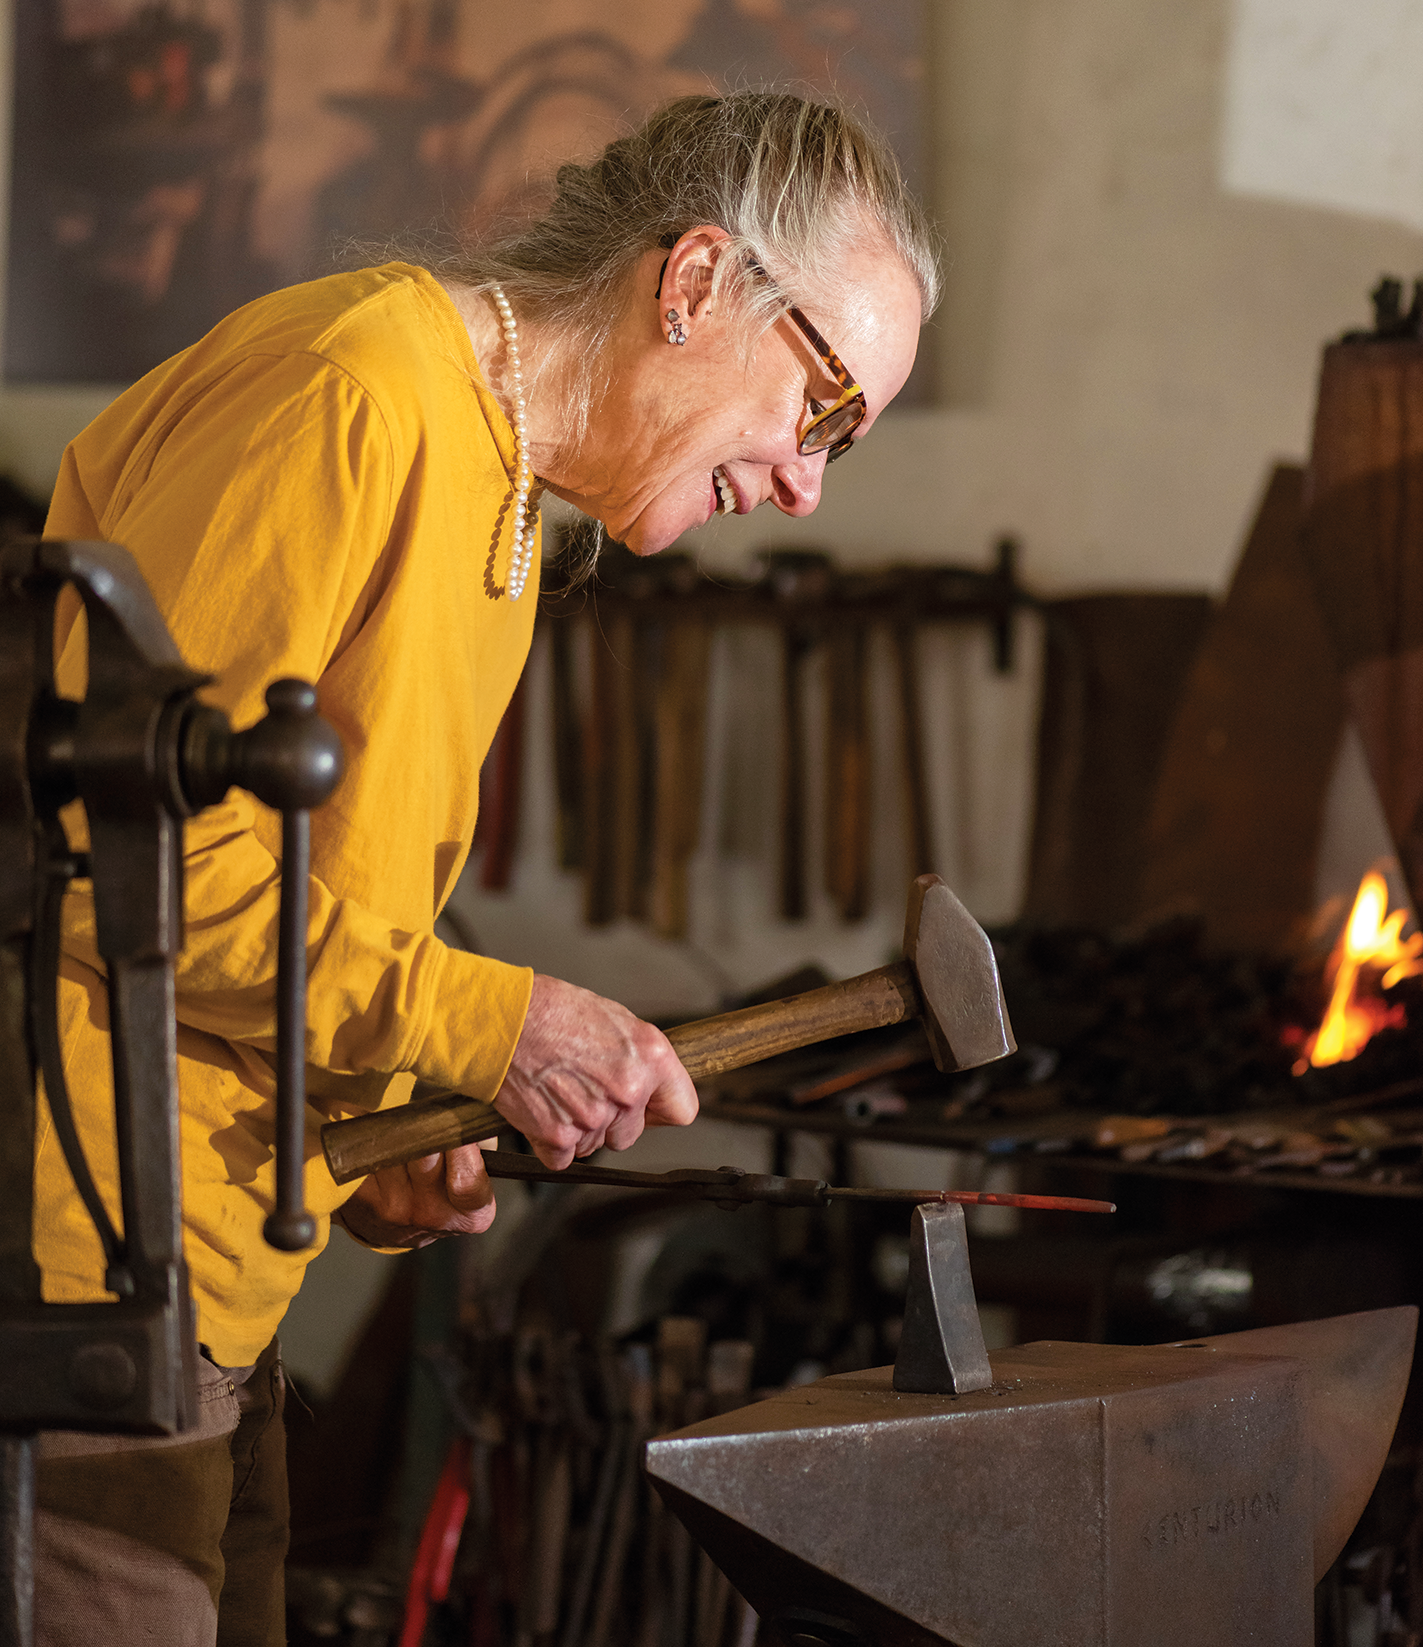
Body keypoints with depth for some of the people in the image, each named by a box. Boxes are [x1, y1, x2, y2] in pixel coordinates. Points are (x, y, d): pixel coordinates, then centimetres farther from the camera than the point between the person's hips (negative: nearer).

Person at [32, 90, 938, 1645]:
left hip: (215, 1275, 10)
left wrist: (366, 1141, 8)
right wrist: (476, 1022, -18)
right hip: (84, 1271, -10)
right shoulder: (348, 388, -16)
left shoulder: (495, 492, 18)